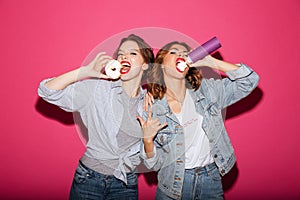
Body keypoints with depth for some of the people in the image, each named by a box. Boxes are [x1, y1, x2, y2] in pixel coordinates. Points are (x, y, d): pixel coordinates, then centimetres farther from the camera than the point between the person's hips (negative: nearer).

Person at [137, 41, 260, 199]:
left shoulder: (206, 90, -3)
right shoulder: (151, 108, -9)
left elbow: (249, 81, -9)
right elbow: (154, 164, -6)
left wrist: (209, 61, -15)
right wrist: (147, 140, -27)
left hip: (211, 181, 2)